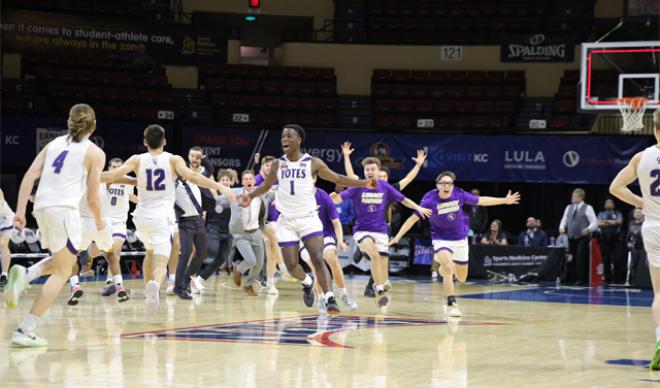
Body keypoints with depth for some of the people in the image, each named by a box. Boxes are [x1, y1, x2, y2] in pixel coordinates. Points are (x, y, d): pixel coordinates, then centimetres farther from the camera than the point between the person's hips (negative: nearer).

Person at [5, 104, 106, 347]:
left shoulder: (54, 144, 18)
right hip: (65, 209, -6)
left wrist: (20, 211, 4)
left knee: (61, 262, 27)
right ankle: (25, 330, -9)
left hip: (41, 208, 6)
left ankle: (25, 274, -5)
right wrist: (99, 221, 20)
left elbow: (29, 176, 7)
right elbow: (92, 198, 1)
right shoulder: (95, 153, 4)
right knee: (62, 272, 2)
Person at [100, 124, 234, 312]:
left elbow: (114, 174, -7)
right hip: (162, 217, -3)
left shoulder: (138, 160, 2)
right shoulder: (173, 160, -1)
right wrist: (220, 187, -15)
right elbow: (191, 176, -14)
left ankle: (149, 293, 28)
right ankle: (155, 284, -43)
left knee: (150, 253, 30)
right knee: (160, 263, -11)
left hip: (142, 217, 3)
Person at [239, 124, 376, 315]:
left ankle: (329, 299, -21)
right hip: (286, 221, 3)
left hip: (308, 218, -3)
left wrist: (363, 184, -8)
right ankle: (307, 282, 32)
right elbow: (266, 185, 19)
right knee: (291, 265, 0)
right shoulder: (277, 165, 4)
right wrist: (250, 196, 1)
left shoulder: (313, 163, -3)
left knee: (317, 259, -18)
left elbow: (338, 179, 2)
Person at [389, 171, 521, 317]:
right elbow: (413, 218, -17)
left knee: (461, 277, 13)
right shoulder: (430, 200, -21)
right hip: (441, 239, -4)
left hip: (460, 239, 4)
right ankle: (452, 305, -17)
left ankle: (446, 265, 47)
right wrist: (398, 236, -23)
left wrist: (505, 200, 6)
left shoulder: (459, 194, -13)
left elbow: (480, 200, 1)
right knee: (448, 269, -27)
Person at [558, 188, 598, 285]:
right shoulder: (569, 208, 14)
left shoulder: (587, 208, -3)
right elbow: (564, 220, 17)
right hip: (571, 237, 6)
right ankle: (576, 278, 15)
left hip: (583, 238, -6)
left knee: (581, 258, -14)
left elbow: (594, 223, -7)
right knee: (573, 259, 6)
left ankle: (581, 280, -12)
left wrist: (588, 230, -26)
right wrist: (562, 227, -5)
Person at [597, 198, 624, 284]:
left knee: (616, 259, -8)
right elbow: (599, 224, -2)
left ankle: (618, 279, -5)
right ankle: (607, 278, 5)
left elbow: (619, 222, -7)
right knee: (606, 259, 0)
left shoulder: (618, 214, 14)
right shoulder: (601, 214, 16)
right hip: (604, 237, 1)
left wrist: (607, 221, -3)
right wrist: (613, 223, -4)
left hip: (615, 237, -1)